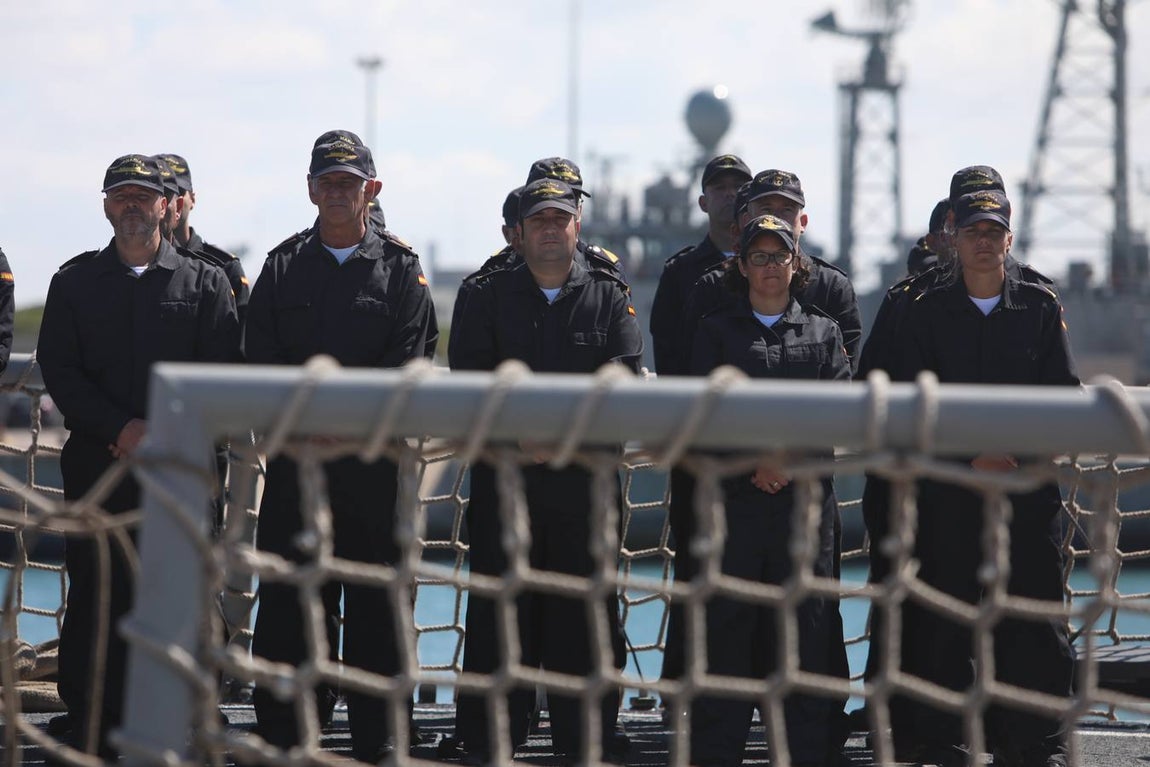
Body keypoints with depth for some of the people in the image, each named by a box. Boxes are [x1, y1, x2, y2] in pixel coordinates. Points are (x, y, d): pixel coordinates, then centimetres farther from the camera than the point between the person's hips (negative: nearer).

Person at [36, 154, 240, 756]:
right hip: (95, 464, 1)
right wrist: (121, 430, -11)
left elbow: (219, 374, 0)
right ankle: (91, 731, 3)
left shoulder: (205, 284, 8)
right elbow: (58, 369, 2)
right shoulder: (75, 282, 11)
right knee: (96, 598, -1)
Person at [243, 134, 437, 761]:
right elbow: (262, 364, 2)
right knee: (287, 603, 1)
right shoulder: (283, 268, 10)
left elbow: (406, 372, -3)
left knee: (376, 603, 1)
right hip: (295, 462, 1)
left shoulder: (401, 272, 5)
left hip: (375, 462, -1)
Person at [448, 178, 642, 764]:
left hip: (586, 479, 0)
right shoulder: (484, 296, 7)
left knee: (584, 614, 3)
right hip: (503, 479, 0)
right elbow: (471, 379, -3)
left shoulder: (609, 298, 8)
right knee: (498, 612, 1)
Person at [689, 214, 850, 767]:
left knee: (807, 618, -3)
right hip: (734, 493, 0)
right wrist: (752, 461, -11)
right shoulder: (716, 330, 12)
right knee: (727, 618, -2)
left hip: (806, 492, 1)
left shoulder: (823, 333, 15)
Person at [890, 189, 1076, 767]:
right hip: (948, 489, 0)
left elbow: (1063, 394, 4)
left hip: (1028, 486, 0)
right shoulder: (927, 311, 6)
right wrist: (970, 456, -9)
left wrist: (1014, 451, -9)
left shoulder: (1040, 306, 8)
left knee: (1035, 619, -2)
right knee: (947, 620, -1)